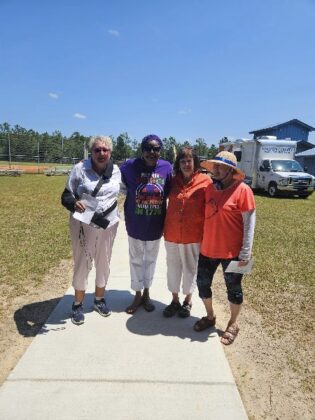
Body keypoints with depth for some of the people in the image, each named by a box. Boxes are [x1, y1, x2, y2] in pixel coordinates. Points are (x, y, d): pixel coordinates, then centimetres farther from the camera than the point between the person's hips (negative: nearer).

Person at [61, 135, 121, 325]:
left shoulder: (116, 171, 1)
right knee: (82, 263, 5)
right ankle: (78, 304, 26)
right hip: (83, 225, -3)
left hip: (108, 225, 3)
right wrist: (74, 203, -28)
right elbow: (66, 196, -8)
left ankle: (100, 299, 35)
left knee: (104, 263, 14)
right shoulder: (80, 168, -9)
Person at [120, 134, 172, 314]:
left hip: (156, 225, 1)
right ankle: (138, 295, 33)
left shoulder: (167, 167, -9)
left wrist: (167, 221, -1)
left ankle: (147, 293, 37)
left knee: (151, 259, 17)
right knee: (136, 260, 14)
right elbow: (121, 185, 5)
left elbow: (170, 194, 2)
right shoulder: (131, 166, -12)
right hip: (135, 224, 0)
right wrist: (133, 195, -5)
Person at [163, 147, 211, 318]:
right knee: (173, 267, 14)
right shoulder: (173, 181, 1)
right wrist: (166, 228, 6)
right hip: (172, 234, 3)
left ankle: (188, 301, 34)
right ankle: (175, 300, 33)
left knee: (190, 268, 13)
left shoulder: (205, 181, -9)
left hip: (193, 235, -3)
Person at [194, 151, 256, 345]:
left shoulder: (242, 190, -14)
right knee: (202, 283, 15)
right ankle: (210, 316, 39)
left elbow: (249, 223, -13)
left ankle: (233, 325, 34)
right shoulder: (209, 188, 3)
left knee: (233, 288, 13)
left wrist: (246, 252, -14)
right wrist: (202, 241, 11)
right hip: (207, 249, 6)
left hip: (232, 251, -5)